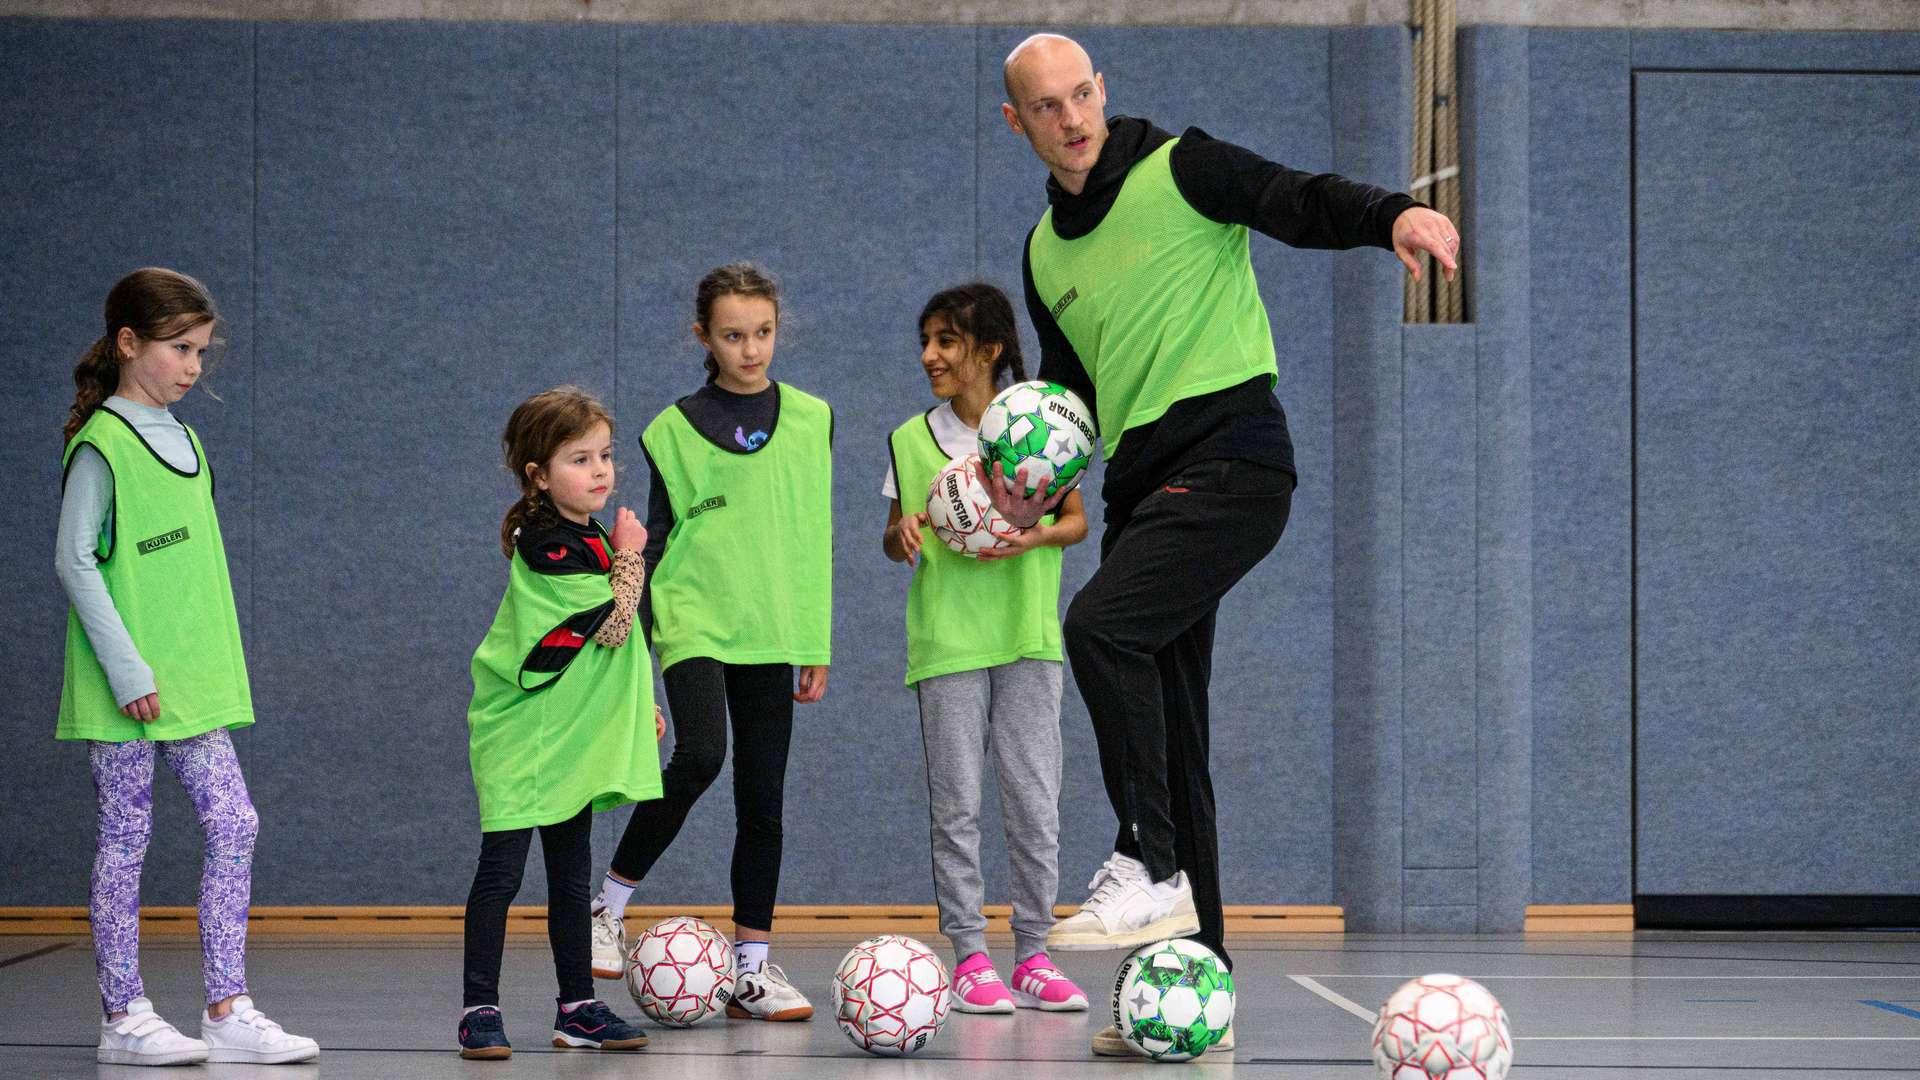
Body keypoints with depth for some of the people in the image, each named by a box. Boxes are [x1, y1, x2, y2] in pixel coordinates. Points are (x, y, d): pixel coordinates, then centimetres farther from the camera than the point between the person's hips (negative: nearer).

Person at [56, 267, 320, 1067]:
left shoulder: (184, 442, 13)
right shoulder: (101, 443, -9)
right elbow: (74, 561, -14)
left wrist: (219, 669, 16)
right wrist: (127, 668, -18)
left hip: (192, 682, 7)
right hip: (125, 689, -7)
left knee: (234, 825, 1)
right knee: (126, 841, 0)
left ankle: (227, 1009, 4)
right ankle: (124, 1016, 7)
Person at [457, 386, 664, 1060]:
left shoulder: (591, 538, 11)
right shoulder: (548, 545, -19)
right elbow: (613, 624, -23)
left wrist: (640, 705, 24)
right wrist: (630, 557, -11)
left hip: (572, 735, 9)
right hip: (522, 734, -9)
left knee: (571, 876, 12)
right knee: (501, 872, -7)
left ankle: (578, 1008, 18)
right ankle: (480, 1010, -2)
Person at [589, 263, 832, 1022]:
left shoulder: (810, 420, 9)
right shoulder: (676, 429, 2)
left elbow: (818, 536, 13)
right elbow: (657, 539, 5)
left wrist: (817, 647, 10)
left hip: (771, 631, 3)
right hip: (694, 619, -3)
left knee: (763, 797, 3)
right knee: (700, 757, -25)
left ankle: (751, 967, 11)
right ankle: (608, 907, -8)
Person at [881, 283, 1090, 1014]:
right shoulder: (911, 441, 5)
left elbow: (1077, 520, 9)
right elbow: (893, 542, 12)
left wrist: (1034, 538, -12)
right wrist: (904, 533, -11)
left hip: (1027, 633, 0)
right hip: (946, 640, 0)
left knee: (1035, 800, 0)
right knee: (956, 804, -1)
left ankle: (1034, 954, 8)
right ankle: (969, 958, 5)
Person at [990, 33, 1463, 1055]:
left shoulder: (1176, 168, -2)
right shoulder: (1045, 251, 18)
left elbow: (1298, 202, -12)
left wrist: (1392, 213, -32)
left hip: (1231, 457, -8)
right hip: (1144, 481, 8)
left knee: (1100, 624, -28)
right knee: (1163, 730, 6)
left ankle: (1152, 868, -19)